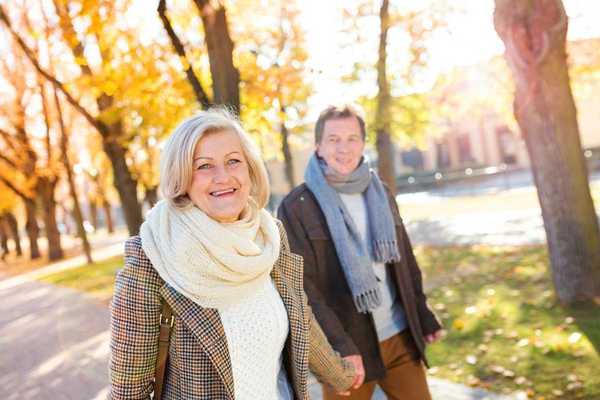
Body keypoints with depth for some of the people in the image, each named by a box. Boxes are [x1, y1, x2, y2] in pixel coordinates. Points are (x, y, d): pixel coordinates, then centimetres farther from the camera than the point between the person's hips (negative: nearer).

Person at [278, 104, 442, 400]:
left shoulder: (381, 195, 7)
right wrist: (340, 347, -19)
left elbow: (405, 260, 14)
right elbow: (301, 286, -14)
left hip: (401, 337, 5)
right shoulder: (296, 207, -10)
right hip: (347, 347, -4)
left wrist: (424, 318, 13)